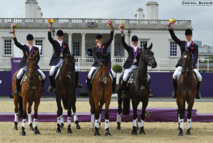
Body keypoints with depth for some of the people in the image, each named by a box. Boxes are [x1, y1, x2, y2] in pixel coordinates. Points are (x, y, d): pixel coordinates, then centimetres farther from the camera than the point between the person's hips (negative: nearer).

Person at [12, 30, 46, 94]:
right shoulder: (24, 47, 8)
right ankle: (18, 88, -3)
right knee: (18, 75, -27)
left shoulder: (36, 49, 11)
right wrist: (14, 35, -17)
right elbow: (16, 43, -5)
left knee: (43, 76, -13)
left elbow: (38, 57, 4)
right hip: (24, 64, -2)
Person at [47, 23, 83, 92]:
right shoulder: (54, 43, 5)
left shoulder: (65, 44, 12)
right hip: (56, 61, -3)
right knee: (51, 72, -22)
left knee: (75, 69, -5)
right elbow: (49, 38, -13)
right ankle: (52, 85, 0)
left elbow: (68, 53, 6)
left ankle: (76, 83, 12)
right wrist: (50, 29, -26)